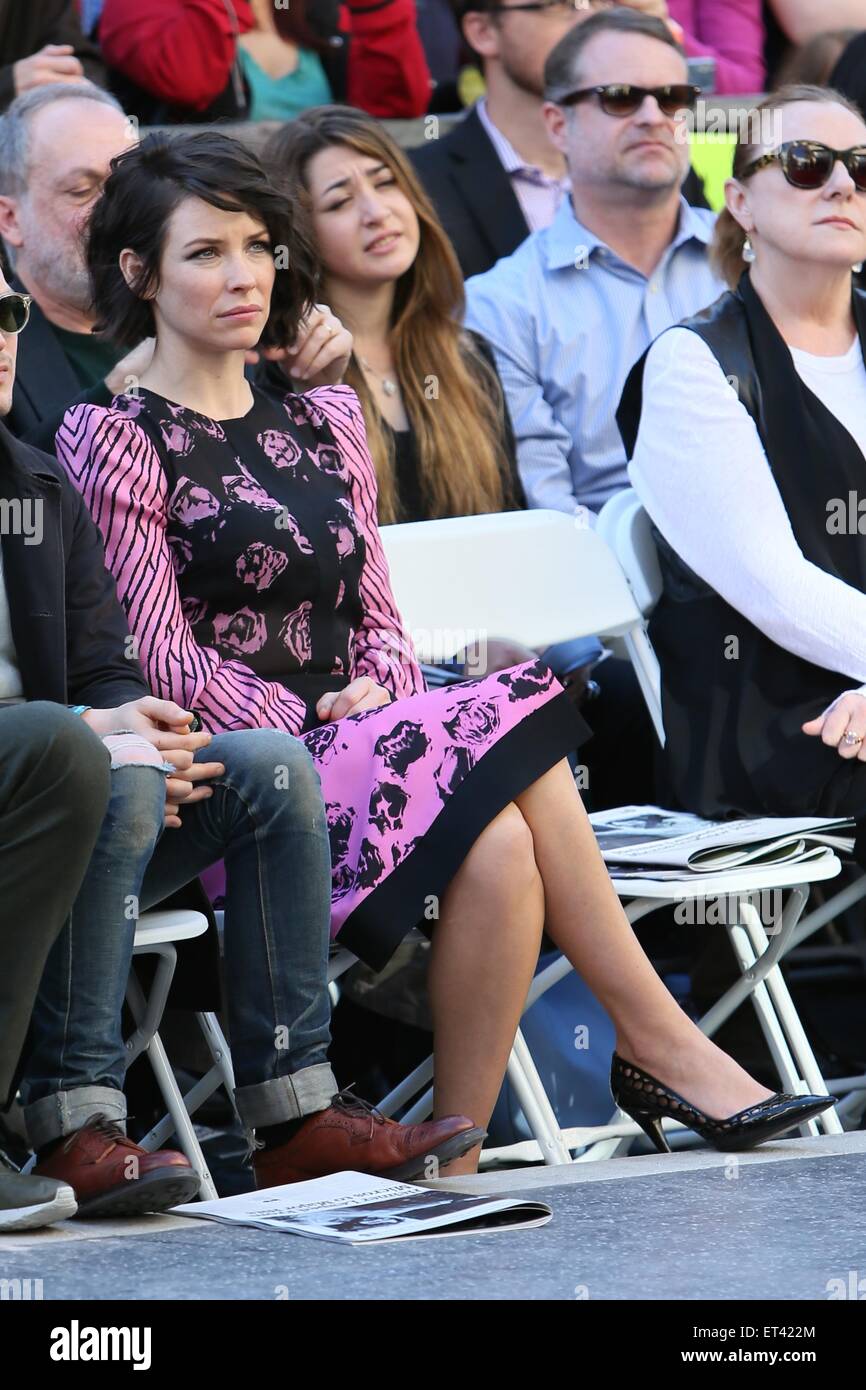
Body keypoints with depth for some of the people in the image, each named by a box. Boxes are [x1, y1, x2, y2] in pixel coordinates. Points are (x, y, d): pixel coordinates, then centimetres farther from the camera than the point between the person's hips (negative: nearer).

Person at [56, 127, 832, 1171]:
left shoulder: (323, 422, 22)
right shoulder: (117, 440, 2)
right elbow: (162, 659, -5)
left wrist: (381, 696, -3)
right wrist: (315, 729, -13)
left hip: (351, 743, 6)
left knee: (500, 847, -30)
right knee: (508, 717, -29)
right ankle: (659, 1040, -21)